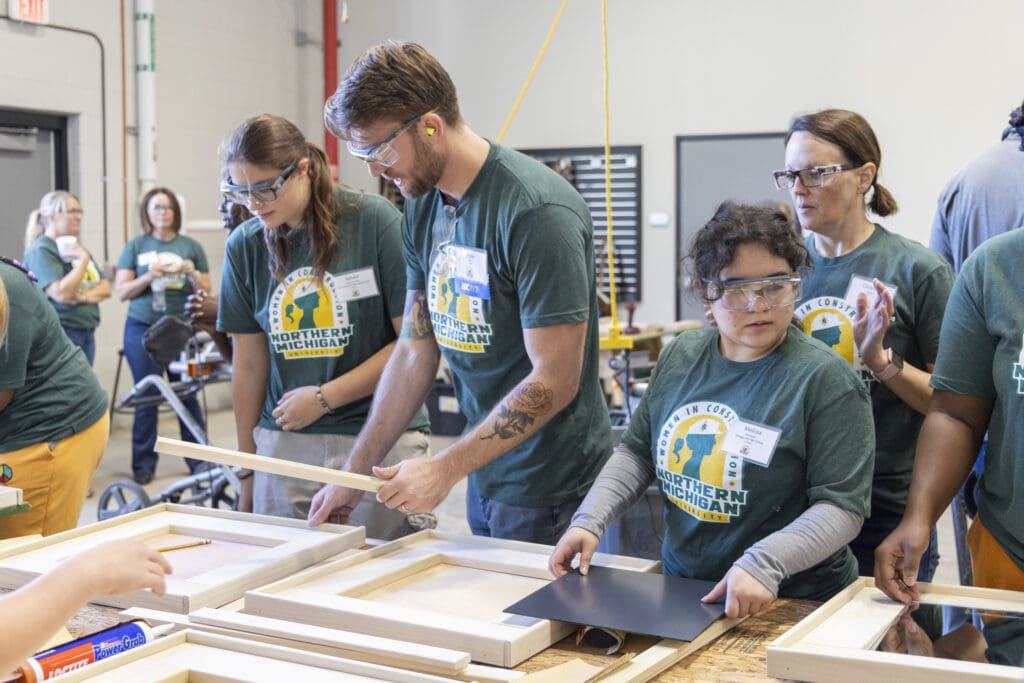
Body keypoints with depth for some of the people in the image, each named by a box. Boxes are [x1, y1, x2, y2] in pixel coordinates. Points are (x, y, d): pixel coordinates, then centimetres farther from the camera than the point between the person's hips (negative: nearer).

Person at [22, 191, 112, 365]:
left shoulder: (76, 247, 17)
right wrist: (84, 260, -15)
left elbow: (105, 287, 12)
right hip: (59, 336, -8)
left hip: (87, 334, 8)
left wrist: (86, 296, -9)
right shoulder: (41, 250, -9)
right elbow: (61, 294, -21)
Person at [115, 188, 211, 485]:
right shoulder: (135, 247, 6)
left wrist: (193, 273, -11)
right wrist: (149, 277, -13)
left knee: (188, 395, -1)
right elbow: (121, 291, 3)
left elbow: (206, 291, 9)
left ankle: (199, 460, 7)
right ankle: (143, 464, 10)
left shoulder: (191, 246, 6)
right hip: (143, 329, 0)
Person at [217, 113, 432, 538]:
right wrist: (246, 454, 11)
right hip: (284, 444, 4)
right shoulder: (244, 247, 5)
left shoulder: (375, 222, -9)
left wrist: (325, 397, -10)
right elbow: (249, 363, 10)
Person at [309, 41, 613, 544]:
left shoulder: (536, 211, -22)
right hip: (484, 477, 7)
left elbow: (554, 381, -22)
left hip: (549, 489, -7)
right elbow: (416, 351, 7)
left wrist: (445, 469, -20)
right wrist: (355, 473, 5)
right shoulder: (422, 207, 3)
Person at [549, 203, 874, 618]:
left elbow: (842, 506, -13)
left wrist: (764, 563, -26)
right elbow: (637, 452, 15)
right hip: (680, 593, 3)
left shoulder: (825, 380, -10)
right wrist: (589, 521, 0)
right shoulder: (679, 358, 7)